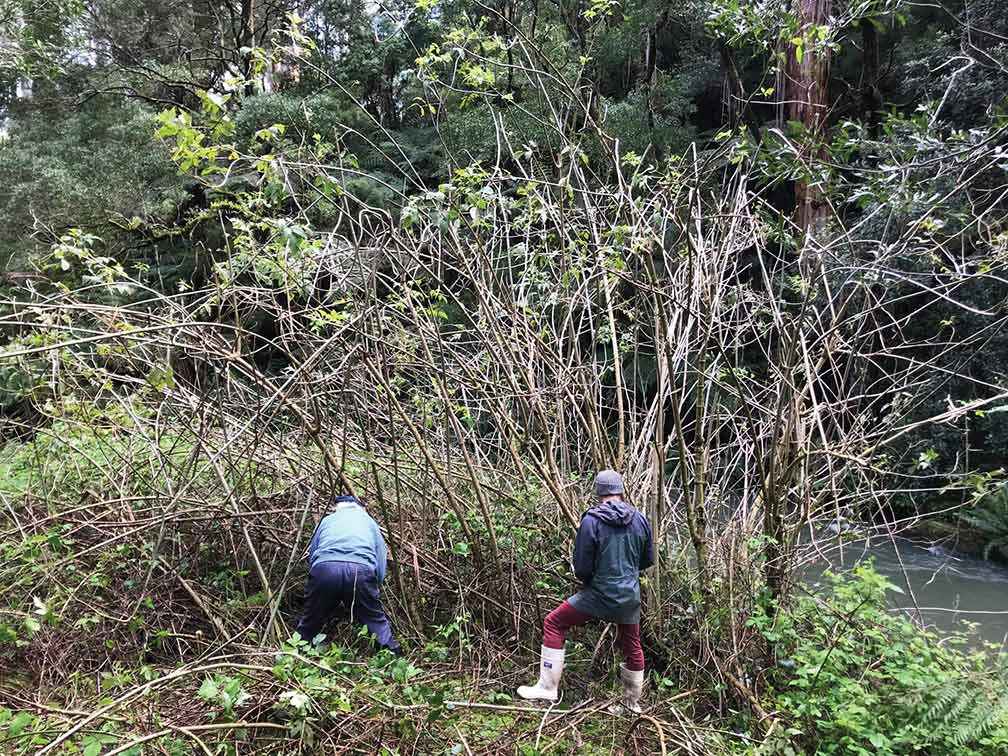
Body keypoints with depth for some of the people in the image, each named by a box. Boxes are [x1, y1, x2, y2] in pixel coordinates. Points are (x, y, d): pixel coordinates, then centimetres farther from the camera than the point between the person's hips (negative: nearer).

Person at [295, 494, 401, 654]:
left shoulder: (327, 520, 34)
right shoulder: (369, 522, 33)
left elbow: (311, 554, 33)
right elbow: (380, 568, 25)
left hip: (324, 569, 1)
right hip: (361, 571, -1)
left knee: (310, 622, 19)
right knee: (376, 620, 15)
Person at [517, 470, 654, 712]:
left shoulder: (591, 521, -14)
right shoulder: (640, 520, -1)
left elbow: (581, 569, -11)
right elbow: (648, 560, 11)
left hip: (599, 595, -5)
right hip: (631, 597, 5)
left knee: (553, 623, 8)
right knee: (632, 645, 23)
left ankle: (547, 688, 8)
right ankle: (633, 701, 40)